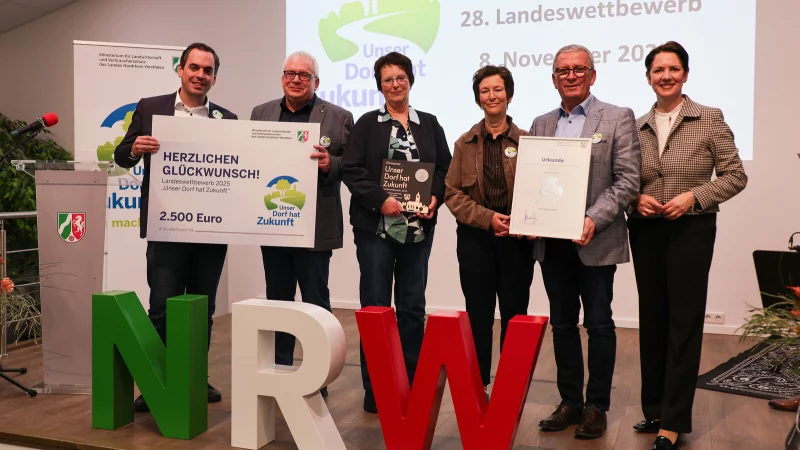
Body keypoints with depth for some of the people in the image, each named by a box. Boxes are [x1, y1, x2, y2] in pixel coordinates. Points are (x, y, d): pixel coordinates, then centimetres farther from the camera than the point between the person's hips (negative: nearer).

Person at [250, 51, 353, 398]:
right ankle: (278, 370, 26)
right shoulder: (260, 114, 12)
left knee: (315, 302, 5)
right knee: (277, 300, 14)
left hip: (314, 226, -4)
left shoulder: (339, 118, 0)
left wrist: (330, 163, -22)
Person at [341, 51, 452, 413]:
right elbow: (351, 169, -5)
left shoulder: (429, 123, 11)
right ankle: (374, 386, 10)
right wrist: (381, 199, -17)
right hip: (375, 225, -2)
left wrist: (435, 197, -9)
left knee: (413, 305, 8)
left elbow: (446, 168, 9)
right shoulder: (367, 123, 4)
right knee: (375, 304, 1)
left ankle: (411, 382, 19)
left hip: (418, 225, 2)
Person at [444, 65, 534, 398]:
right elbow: (452, 193, 1)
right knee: (478, 316, 6)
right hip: (475, 239, 1)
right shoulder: (465, 143, 7)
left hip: (517, 240, -1)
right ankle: (478, 386, 15)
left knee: (515, 316, 5)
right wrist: (488, 218, -12)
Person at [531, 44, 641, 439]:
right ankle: (570, 402, 23)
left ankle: (596, 407, 17)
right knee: (562, 325, 11)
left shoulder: (618, 118, -1)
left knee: (598, 325, 4)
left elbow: (628, 180, -8)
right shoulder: (540, 124, 13)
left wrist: (593, 219, -19)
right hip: (551, 242, 5)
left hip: (595, 241, -4)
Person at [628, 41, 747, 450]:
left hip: (690, 230, -4)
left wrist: (693, 197, -15)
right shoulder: (637, 126, 6)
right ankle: (655, 409, 24)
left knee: (683, 322, -1)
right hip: (645, 231, 4)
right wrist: (636, 199, -8)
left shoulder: (710, 119, -3)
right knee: (651, 319, 10)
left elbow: (735, 175, -3)